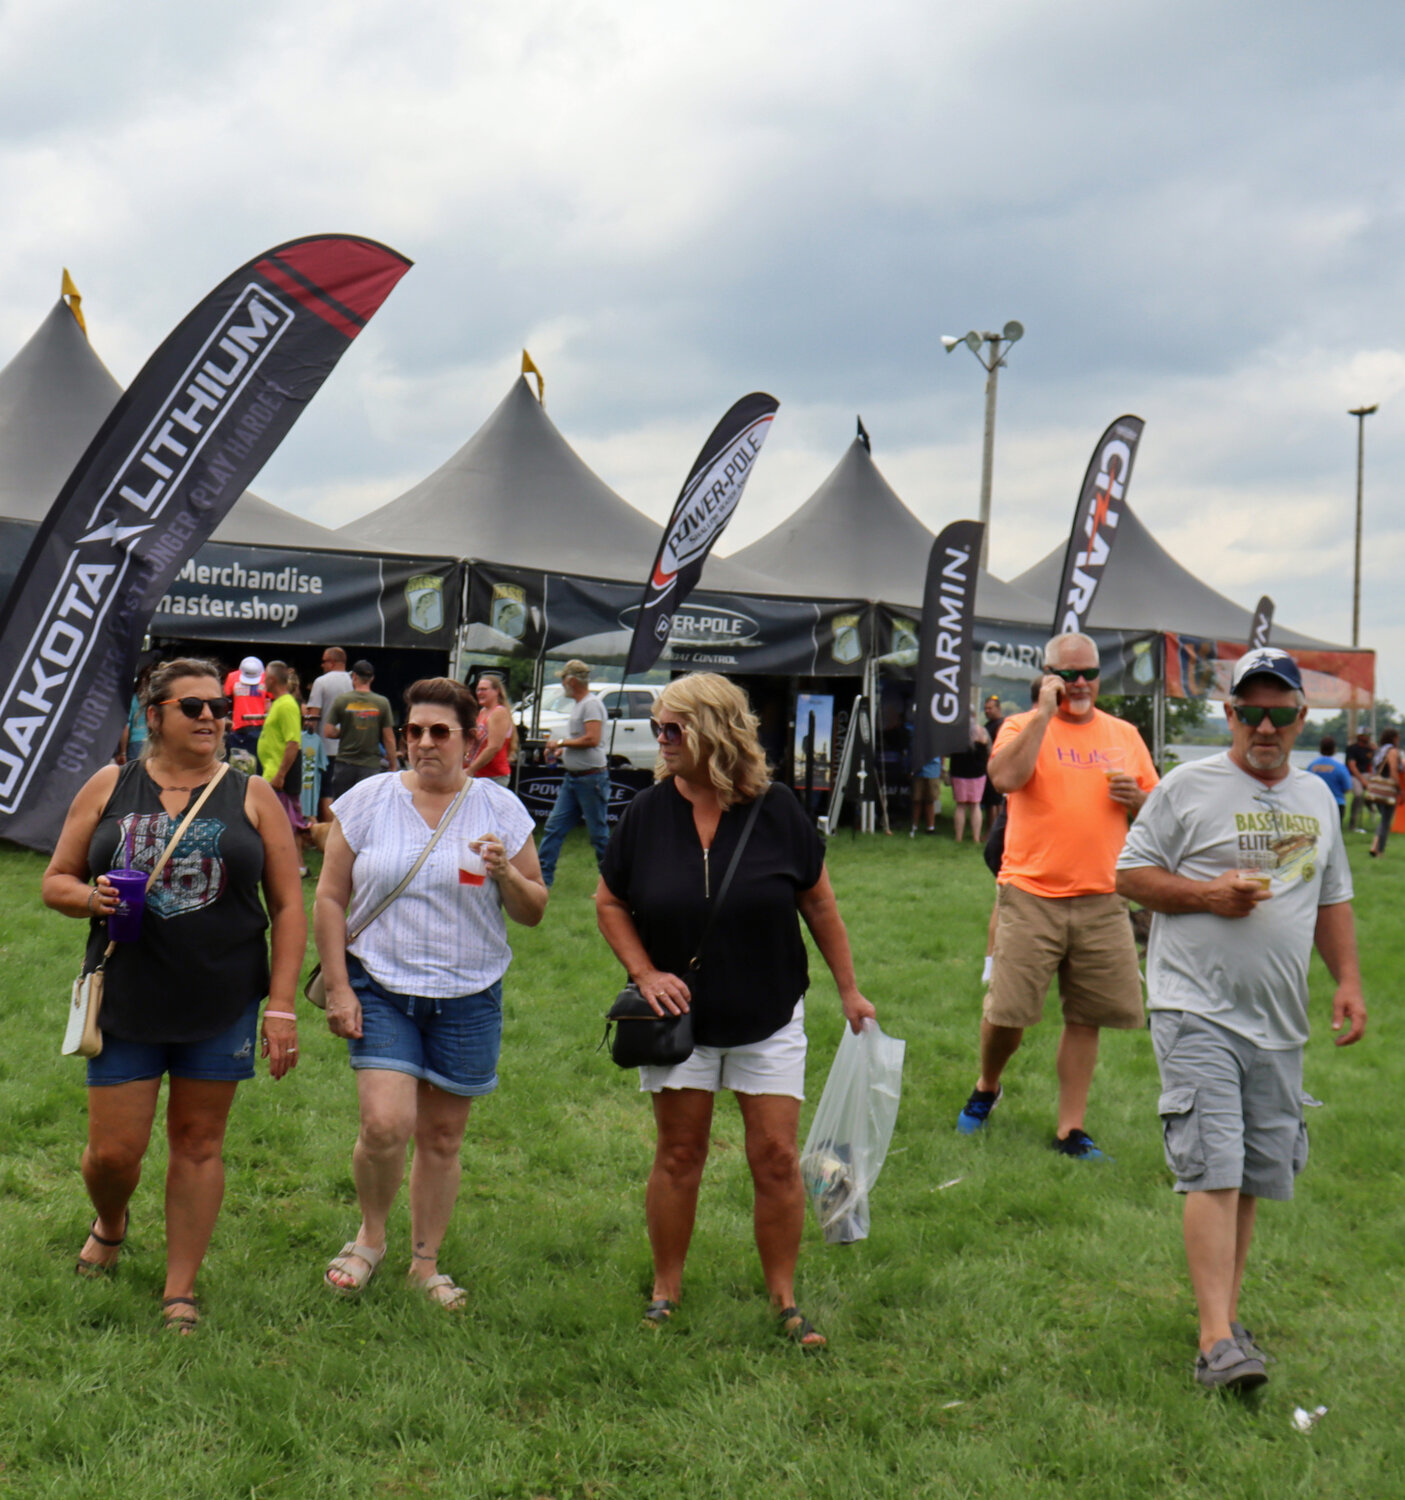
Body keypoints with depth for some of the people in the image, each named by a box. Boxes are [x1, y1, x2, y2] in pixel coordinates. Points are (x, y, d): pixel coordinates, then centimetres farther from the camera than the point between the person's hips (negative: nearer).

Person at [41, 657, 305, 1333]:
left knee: (198, 1141, 8)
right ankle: (110, 1222, 39)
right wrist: (89, 897, -15)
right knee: (114, 1150, 3)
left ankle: (180, 1290, 22)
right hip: (126, 1000, 0)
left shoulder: (252, 797, 2)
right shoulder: (108, 788, 4)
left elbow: (288, 905, 1)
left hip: (222, 1003, 0)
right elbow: (55, 881, 9)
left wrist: (282, 1005, -5)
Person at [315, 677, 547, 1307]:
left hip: (467, 996, 1)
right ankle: (370, 1236, 13)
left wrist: (506, 875, -16)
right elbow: (329, 899, 3)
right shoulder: (367, 800, 0)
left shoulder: (500, 810, 2)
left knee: (442, 1138, 7)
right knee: (385, 1125, -15)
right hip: (380, 989, -1)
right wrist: (338, 988, -3)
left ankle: (425, 1263, 24)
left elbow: (534, 912, 5)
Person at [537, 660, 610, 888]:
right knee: (553, 828, 6)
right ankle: (542, 879, 8)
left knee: (599, 833, -2)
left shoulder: (591, 704, -15)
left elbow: (592, 739, -24)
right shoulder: (576, 703, 16)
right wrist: (561, 750, 10)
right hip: (572, 777, 10)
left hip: (591, 778, -10)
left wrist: (561, 743, -14)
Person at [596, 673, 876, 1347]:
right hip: (682, 1015, 1)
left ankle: (784, 1297, 15)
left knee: (776, 1157, 0)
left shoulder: (775, 811, -8)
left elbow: (818, 903, 2)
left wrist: (849, 989, 5)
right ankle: (666, 1289, 23)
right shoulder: (646, 813, -6)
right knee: (679, 1153, 7)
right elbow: (609, 902, 4)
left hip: (770, 1019, -1)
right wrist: (644, 972, -9)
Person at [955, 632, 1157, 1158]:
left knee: (1085, 1018, 4)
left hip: (1100, 901, 3)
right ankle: (986, 1088, 27)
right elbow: (1006, 777, -20)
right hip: (1032, 895, -3)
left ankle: (1071, 1129, 14)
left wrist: (1135, 797, -4)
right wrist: (1045, 711, -16)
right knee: (1007, 1012, -2)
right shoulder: (1023, 725, 2)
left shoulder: (1124, 735, 13)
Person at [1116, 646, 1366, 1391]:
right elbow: (1130, 873, -1)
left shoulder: (1316, 798, 15)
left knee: (1255, 1174, 10)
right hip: (1197, 1012, -5)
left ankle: (1227, 1314, 23)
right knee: (1214, 1170, -13)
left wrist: (1348, 981, 11)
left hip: (1278, 1022, 6)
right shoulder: (1187, 787, -2)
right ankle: (1216, 1340, -14)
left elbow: (1333, 898, 22)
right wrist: (1208, 894, -14)